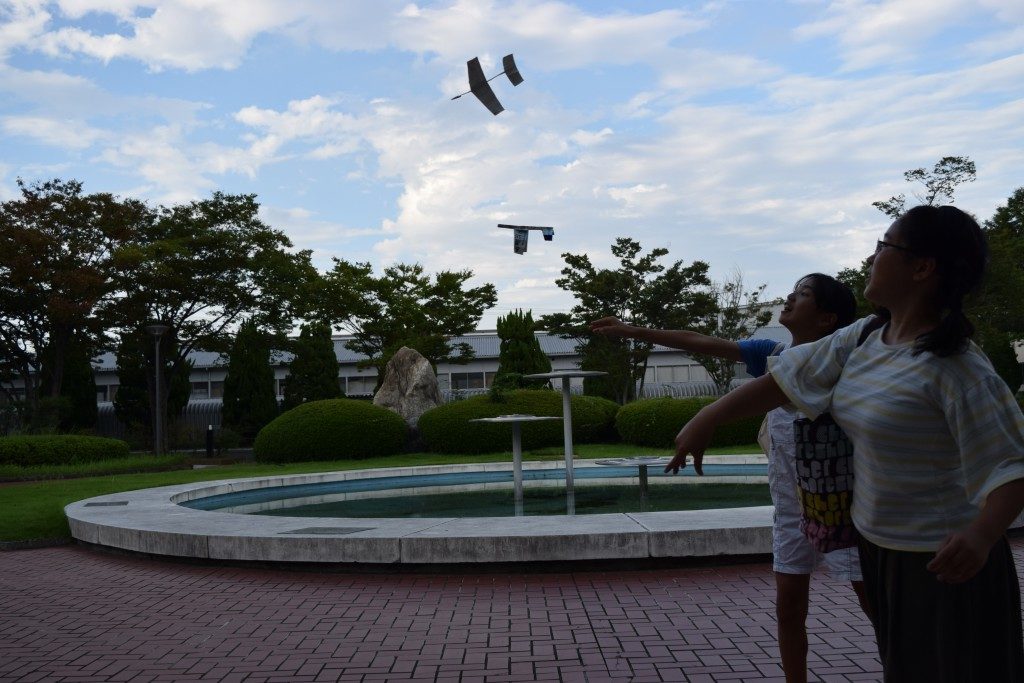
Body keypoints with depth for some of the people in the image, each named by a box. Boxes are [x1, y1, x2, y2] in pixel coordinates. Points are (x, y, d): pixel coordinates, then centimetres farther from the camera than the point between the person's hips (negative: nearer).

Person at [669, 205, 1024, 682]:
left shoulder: (954, 368, -23)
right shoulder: (864, 338, 0)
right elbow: (784, 379, 5)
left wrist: (982, 534, -43)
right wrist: (706, 420, 5)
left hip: (944, 562, -7)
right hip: (880, 548, 7)